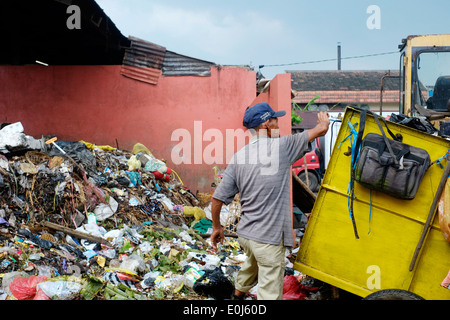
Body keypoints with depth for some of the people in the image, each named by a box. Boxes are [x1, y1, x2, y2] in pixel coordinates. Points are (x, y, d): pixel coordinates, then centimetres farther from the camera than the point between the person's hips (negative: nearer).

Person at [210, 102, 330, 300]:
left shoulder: (238, 157, 1)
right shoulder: (281, 147, -12)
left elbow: (217, 199, 2)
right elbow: (321, 130, -2)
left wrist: (217, 227, 18)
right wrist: (324, 120, 22)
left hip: (244, 233, 7)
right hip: (268, 239, -7)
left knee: (252, 264, 35)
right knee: (270, 293, -1)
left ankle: (238, 294, 58)